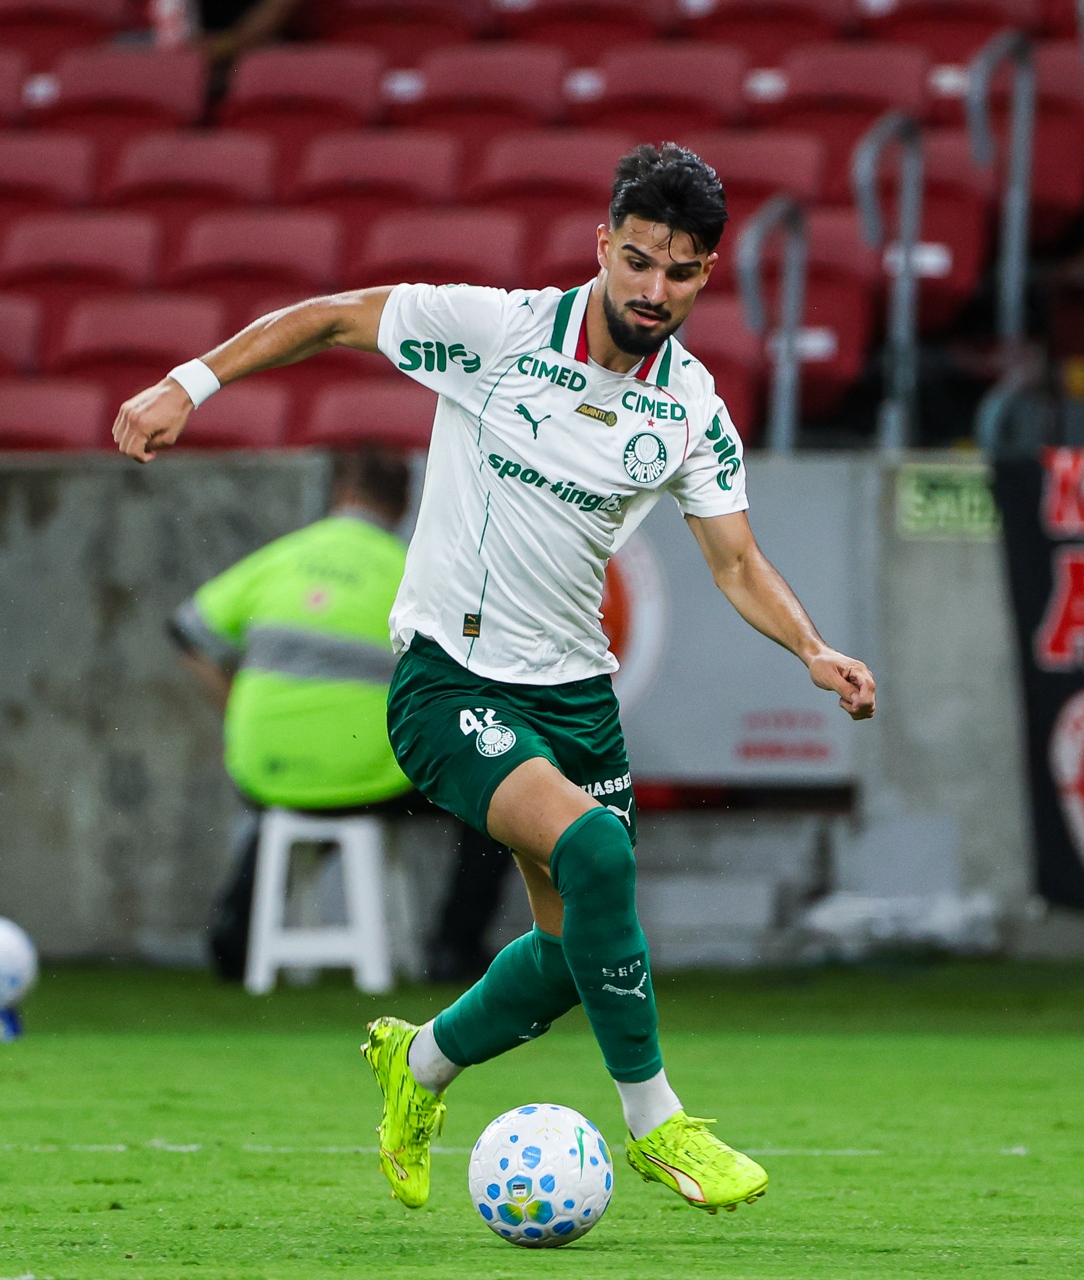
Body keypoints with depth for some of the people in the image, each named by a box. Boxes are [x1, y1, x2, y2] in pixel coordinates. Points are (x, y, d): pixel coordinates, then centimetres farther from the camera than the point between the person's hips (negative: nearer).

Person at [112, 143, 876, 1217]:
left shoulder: (693, 408, -1)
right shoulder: (495, 329, -13)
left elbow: (738, 566, 3)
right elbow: (329, 318, -4)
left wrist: (815, 652, -15)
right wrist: (188, 385, -11)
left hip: (573, 685, 6)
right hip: (447, 676, -6)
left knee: (577, 946, 9)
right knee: (593, 849, -28)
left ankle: (422, 1063, 39)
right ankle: (652, 1123, -15)